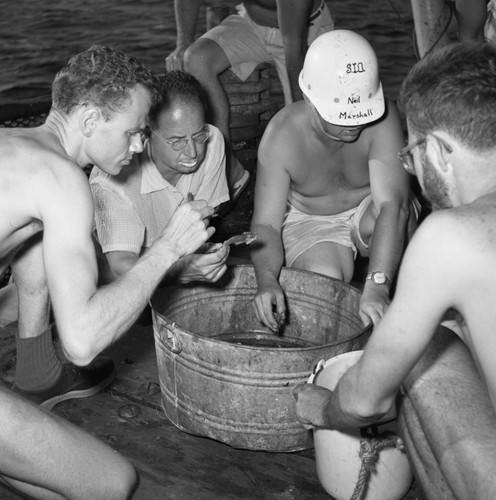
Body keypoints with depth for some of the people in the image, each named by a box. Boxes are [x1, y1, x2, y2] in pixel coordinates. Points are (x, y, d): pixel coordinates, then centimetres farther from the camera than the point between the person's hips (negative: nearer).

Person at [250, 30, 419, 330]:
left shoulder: (383, 118, -29)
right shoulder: (282, 136, -26)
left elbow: (392, 203, -39)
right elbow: (266, 223, -24)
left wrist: (376, 287, -52)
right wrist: (267, 279, -46)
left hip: (368, 214, 1)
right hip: (310, 223, 0)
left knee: (397, 215, -35)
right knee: (324, 280, -32)